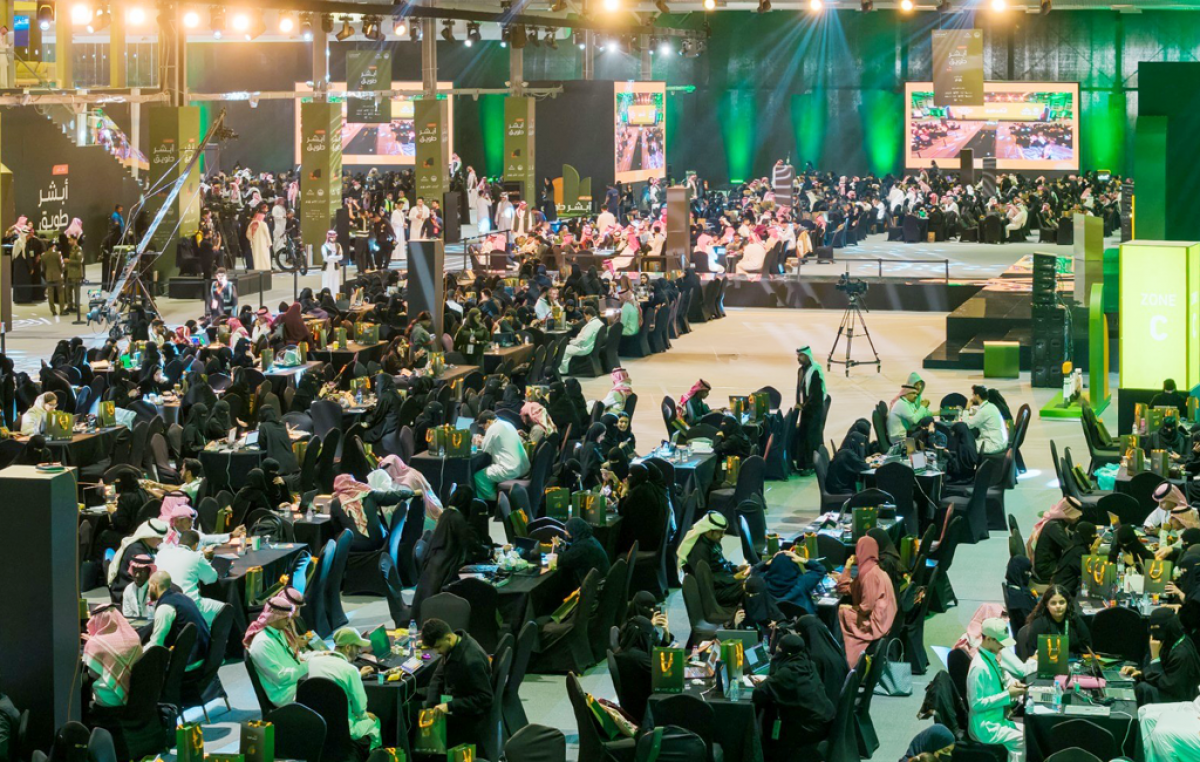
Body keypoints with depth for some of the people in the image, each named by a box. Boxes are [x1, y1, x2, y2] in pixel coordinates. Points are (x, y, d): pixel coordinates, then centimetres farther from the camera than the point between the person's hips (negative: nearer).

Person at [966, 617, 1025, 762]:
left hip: (998, 721, 9)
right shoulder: (979, 668, -22)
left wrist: (1011, 684, 0)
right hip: (985, 728, -9)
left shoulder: (991, 659, 7)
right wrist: (1007, 695, -19)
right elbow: (976, 704, -23)